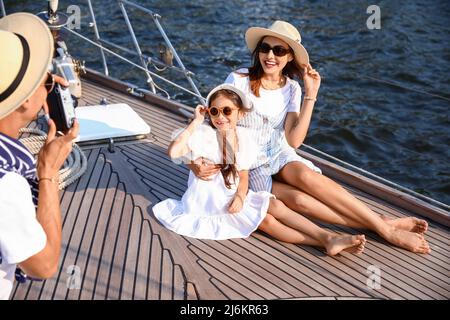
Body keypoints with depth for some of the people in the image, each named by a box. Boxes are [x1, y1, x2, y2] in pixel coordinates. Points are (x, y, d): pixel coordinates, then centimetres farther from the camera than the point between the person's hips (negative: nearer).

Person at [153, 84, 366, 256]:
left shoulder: (243, 138, -1)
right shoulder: (203, 134, -18)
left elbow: (243, 176, 4)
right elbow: (173, 151, -35)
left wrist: (240, 196, -17)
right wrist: (195, 122, -29)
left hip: (232, 198, 6)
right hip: (208, 201, -6)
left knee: (275, 205, -14)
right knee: (265, 220, -18)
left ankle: (328, 238, -18)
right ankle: (323, 242, -23)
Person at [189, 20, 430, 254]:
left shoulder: (291, 89, -1)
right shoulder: (238, 80, -12)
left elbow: (294, 140, -11)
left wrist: (310, 95, -15)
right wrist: (196, 160, -26)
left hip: (279, 154, 3)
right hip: (248, 166, -3)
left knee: (304, 174, -34)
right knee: (298, 199, -31)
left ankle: (382, 224, -32)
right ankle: (386, 228, -34)